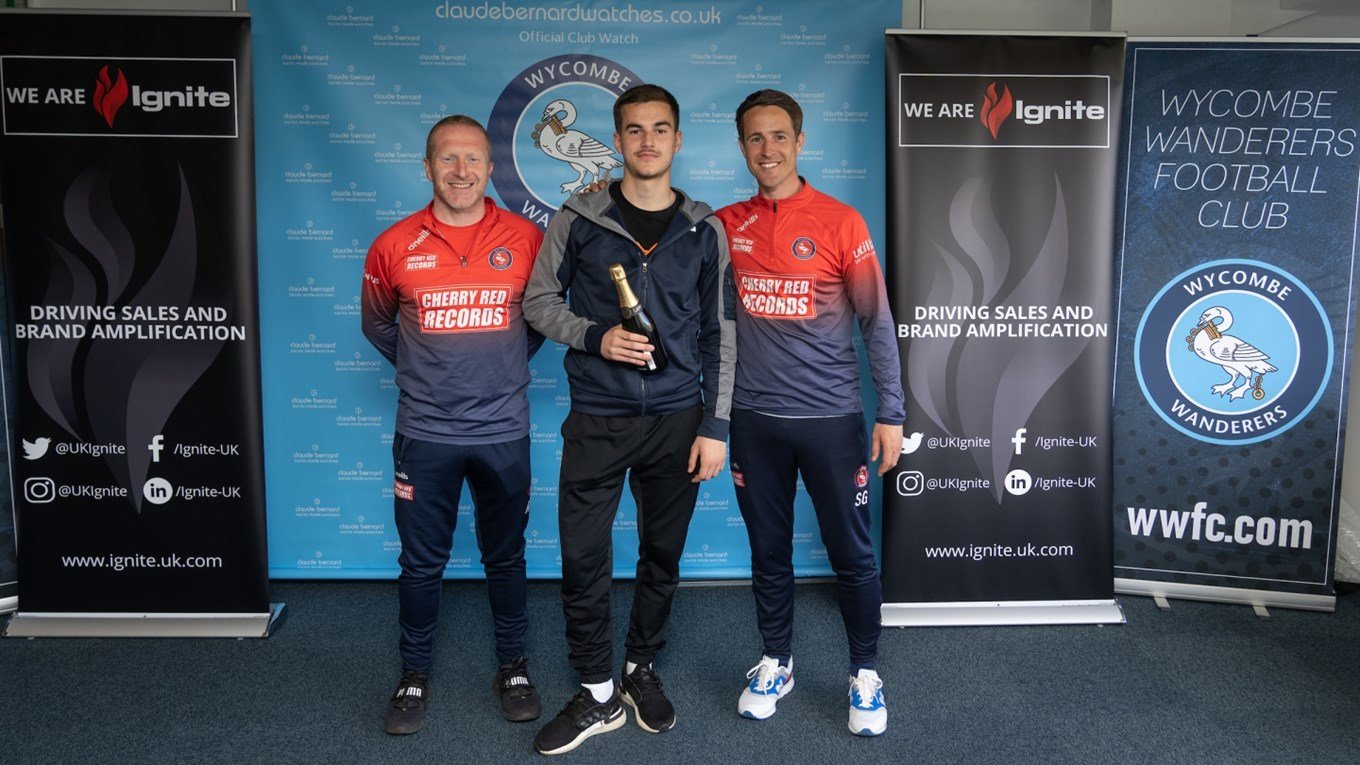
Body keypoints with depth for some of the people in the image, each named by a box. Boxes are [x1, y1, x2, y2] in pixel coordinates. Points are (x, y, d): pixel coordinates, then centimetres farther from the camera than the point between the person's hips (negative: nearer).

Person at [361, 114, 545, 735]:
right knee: (421, 562, 11)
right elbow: (377, 325, 14)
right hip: (425, 434, 0)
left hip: (503, 431, 0)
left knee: (505, 557, 13)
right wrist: (425, 369, 12)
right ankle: (415, 675, 29)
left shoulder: (527, 239, -4)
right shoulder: (394, 246, -3)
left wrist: (506, 364, 7)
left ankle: (512, 666, 30)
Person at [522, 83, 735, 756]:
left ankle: (641, 667, 33)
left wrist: (715, 427, 0)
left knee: (662, 554, 11)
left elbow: (719, 335, 4)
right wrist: (595, 337, -14)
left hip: (677, 420, 1)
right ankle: (598, 694, 18)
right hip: (596, 420, -1)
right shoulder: (578, 220, 0)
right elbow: (538, 301, 5)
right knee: (583, 558, 1)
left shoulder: (704, 231, 3)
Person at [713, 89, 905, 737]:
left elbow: (877, 323, -3)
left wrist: (891, 413, -6)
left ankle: (865, 674, 26)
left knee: (852, 554, 7)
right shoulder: (724, 226, 4)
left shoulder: (840, 222, -5)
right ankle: (776, 664, 32)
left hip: (831, 417, -2)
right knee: (769, 551, 14)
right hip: (754, 419, 3)